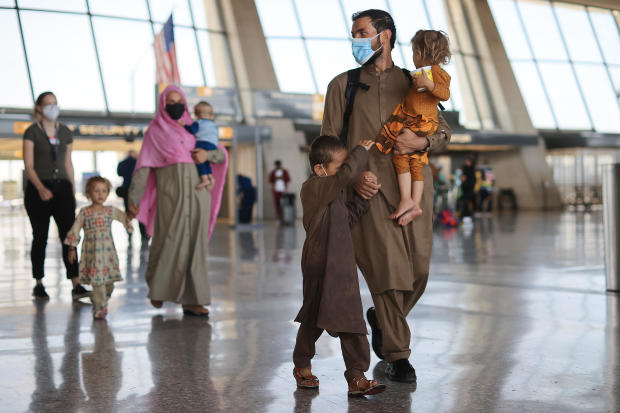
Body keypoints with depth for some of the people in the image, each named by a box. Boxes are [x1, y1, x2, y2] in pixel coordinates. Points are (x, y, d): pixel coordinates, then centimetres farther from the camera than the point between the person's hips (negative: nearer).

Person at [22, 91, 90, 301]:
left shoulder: (65, 132, 11)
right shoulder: (32, 132, -2)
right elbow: (29, 166, -8)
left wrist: (72, 191, 13)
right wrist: (40, 188, -23)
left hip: (62, 188, 3)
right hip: (38, 189, -3)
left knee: (69, 235, -6)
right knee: (40, 237, 2)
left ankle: (76, 286, -10)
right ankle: (39, 285, 14)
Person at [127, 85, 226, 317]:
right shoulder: (155, 131, 9)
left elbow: (221, 154, 19)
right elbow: (143, 167, 2)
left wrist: (207, 154, -4)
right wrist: (133, 199, -7)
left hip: (197, 191, 3)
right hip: (170, 192, -3)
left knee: (195, 245, 0)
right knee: (169, 242, -5)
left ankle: (192, 301, 3)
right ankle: (158, 287, 20)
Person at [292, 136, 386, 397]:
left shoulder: (331, 193, 17)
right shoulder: (314, 188, -15)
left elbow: (347, 218, 22)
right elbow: (348, 173, -26)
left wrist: (362, 198, 12)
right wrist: (362, 151, -11)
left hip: (342, 267, 9)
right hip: (321, 267, -9)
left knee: (352, 322, 5)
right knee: (314, 320, 7)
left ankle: (356, 376, 8)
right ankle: (302, 366, 29)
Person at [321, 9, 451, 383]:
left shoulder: (412, 83, 17)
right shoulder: (343, 85, 13)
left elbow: (444, 132, 16)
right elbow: (329, 142, 8)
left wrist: (422, 142, -7)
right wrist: (353, 176, -9)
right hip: (369, 186, -2)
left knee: (418, 271, 0)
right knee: (387, 269, -9)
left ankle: (382, 318, 30)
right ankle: (397, 355, 5)